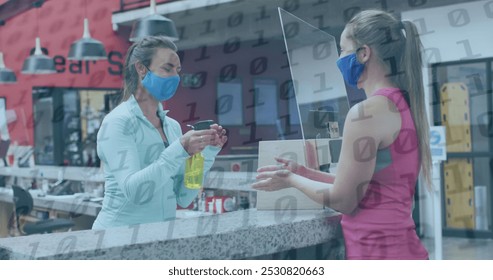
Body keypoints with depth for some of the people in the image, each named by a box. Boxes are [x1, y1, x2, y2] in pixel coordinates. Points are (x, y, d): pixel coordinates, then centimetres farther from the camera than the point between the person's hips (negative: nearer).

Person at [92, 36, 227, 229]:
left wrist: (208, 152, -3)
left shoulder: (173, 126, 8)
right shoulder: (118, 122, -8)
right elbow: (133, 191, -18)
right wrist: (179, 151, -25)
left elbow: (183, 198, 6)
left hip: (160, 233, 4)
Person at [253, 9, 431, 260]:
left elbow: (344, 199, -13)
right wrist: (301, 171, 16)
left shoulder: (367, 111, -18)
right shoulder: (402, 105, 9)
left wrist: (291, 180, 2)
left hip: (377, 251, -9)